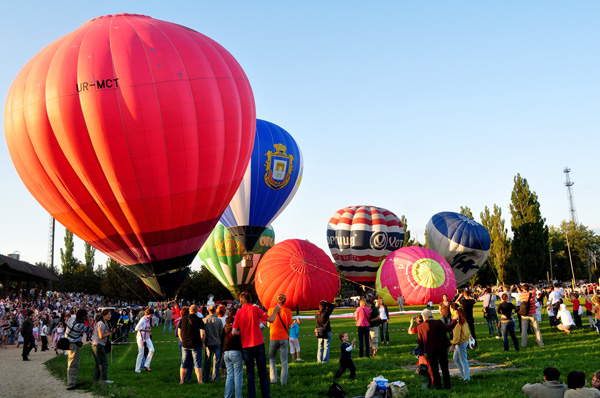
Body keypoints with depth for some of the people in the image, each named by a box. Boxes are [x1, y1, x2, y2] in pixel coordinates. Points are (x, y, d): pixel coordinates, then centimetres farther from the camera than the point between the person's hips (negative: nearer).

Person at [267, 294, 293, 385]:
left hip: (273, 338, 0)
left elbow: (269, 325, 2)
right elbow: (290, 326, -5)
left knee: (272, 359, 16)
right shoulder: (288, 311, -5)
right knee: (284, 361, 6)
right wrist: (294, 322, 15)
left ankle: (273, 378, 6)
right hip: (284, 338, 0)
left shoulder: (271, 310, -3)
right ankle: (283, 381, 5)